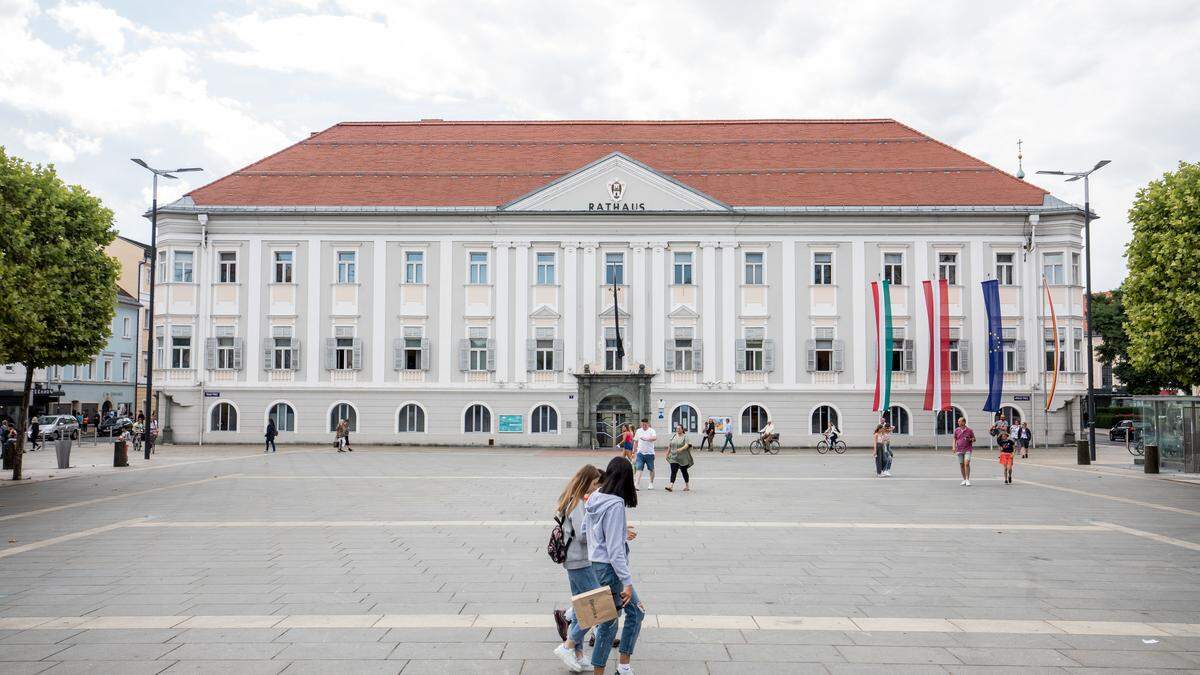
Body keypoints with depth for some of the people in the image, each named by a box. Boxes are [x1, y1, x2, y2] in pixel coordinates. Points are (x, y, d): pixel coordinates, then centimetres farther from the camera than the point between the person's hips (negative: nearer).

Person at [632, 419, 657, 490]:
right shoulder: (638, 431, 9)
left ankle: (651, 483, 27)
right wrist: (634, 450, 16)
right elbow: (636, 441, 19)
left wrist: (646, 439, -40)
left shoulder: (651, 431, -5)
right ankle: (636, 484, -14)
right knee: (639, 469, -8)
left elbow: (655, 438, -26)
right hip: (640, 453, 2)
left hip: (649, 453, -2)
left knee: (651, 469, 11)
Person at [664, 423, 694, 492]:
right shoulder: (673, 436, 10)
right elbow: (669, 446, 16)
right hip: (674, 458, 3)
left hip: (683, 458, -3)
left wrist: (681, 449, -36)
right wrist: (667, 455, 15)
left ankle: (687, 486, 25)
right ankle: (671, 486, -16)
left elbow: (687, 445, -19)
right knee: (673, 471, -8)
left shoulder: (685, 436, -5)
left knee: (684, 471, 8)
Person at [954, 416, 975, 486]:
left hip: (967, 450, -3)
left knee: (967, 463, -16)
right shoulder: (956, 430, 6)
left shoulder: (970, 430, -1)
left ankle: (968, 480, -12)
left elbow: (974, 439, 8)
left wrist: (971, 439, -14)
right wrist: (954, 447, 3)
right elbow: (954, 439, 16)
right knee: (961, 465, 7)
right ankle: (964, 479, 19)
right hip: (959, 450, 3)